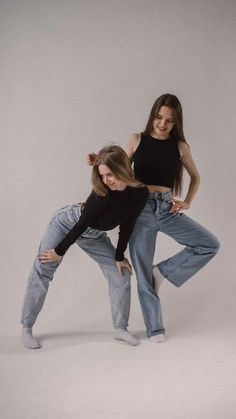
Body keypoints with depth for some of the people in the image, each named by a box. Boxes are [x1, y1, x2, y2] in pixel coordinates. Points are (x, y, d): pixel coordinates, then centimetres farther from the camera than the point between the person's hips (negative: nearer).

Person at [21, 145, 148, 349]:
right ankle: (26, 328, 7)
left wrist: (119, 256, -2)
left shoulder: (140, 193, -21)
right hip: (68, 223, -4)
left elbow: (126, 227, -8)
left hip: (94, 236, 5)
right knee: (42, 272, -6)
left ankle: (120, 328, 12)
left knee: (121, 273, -1)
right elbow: (82, 223, -23)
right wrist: (59, 251, -14)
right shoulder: (102, 192, -32)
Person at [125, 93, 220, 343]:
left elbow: (195, 176, 19)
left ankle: (164, 270, 8)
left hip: (167, 208, 2)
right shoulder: (137, 140, 1)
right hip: (140, 208, -2)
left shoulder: (180, 146, 5)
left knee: (210, 245, -8)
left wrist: (188, 202, 7)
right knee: (143, 271, 2)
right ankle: (155, 328, 15)